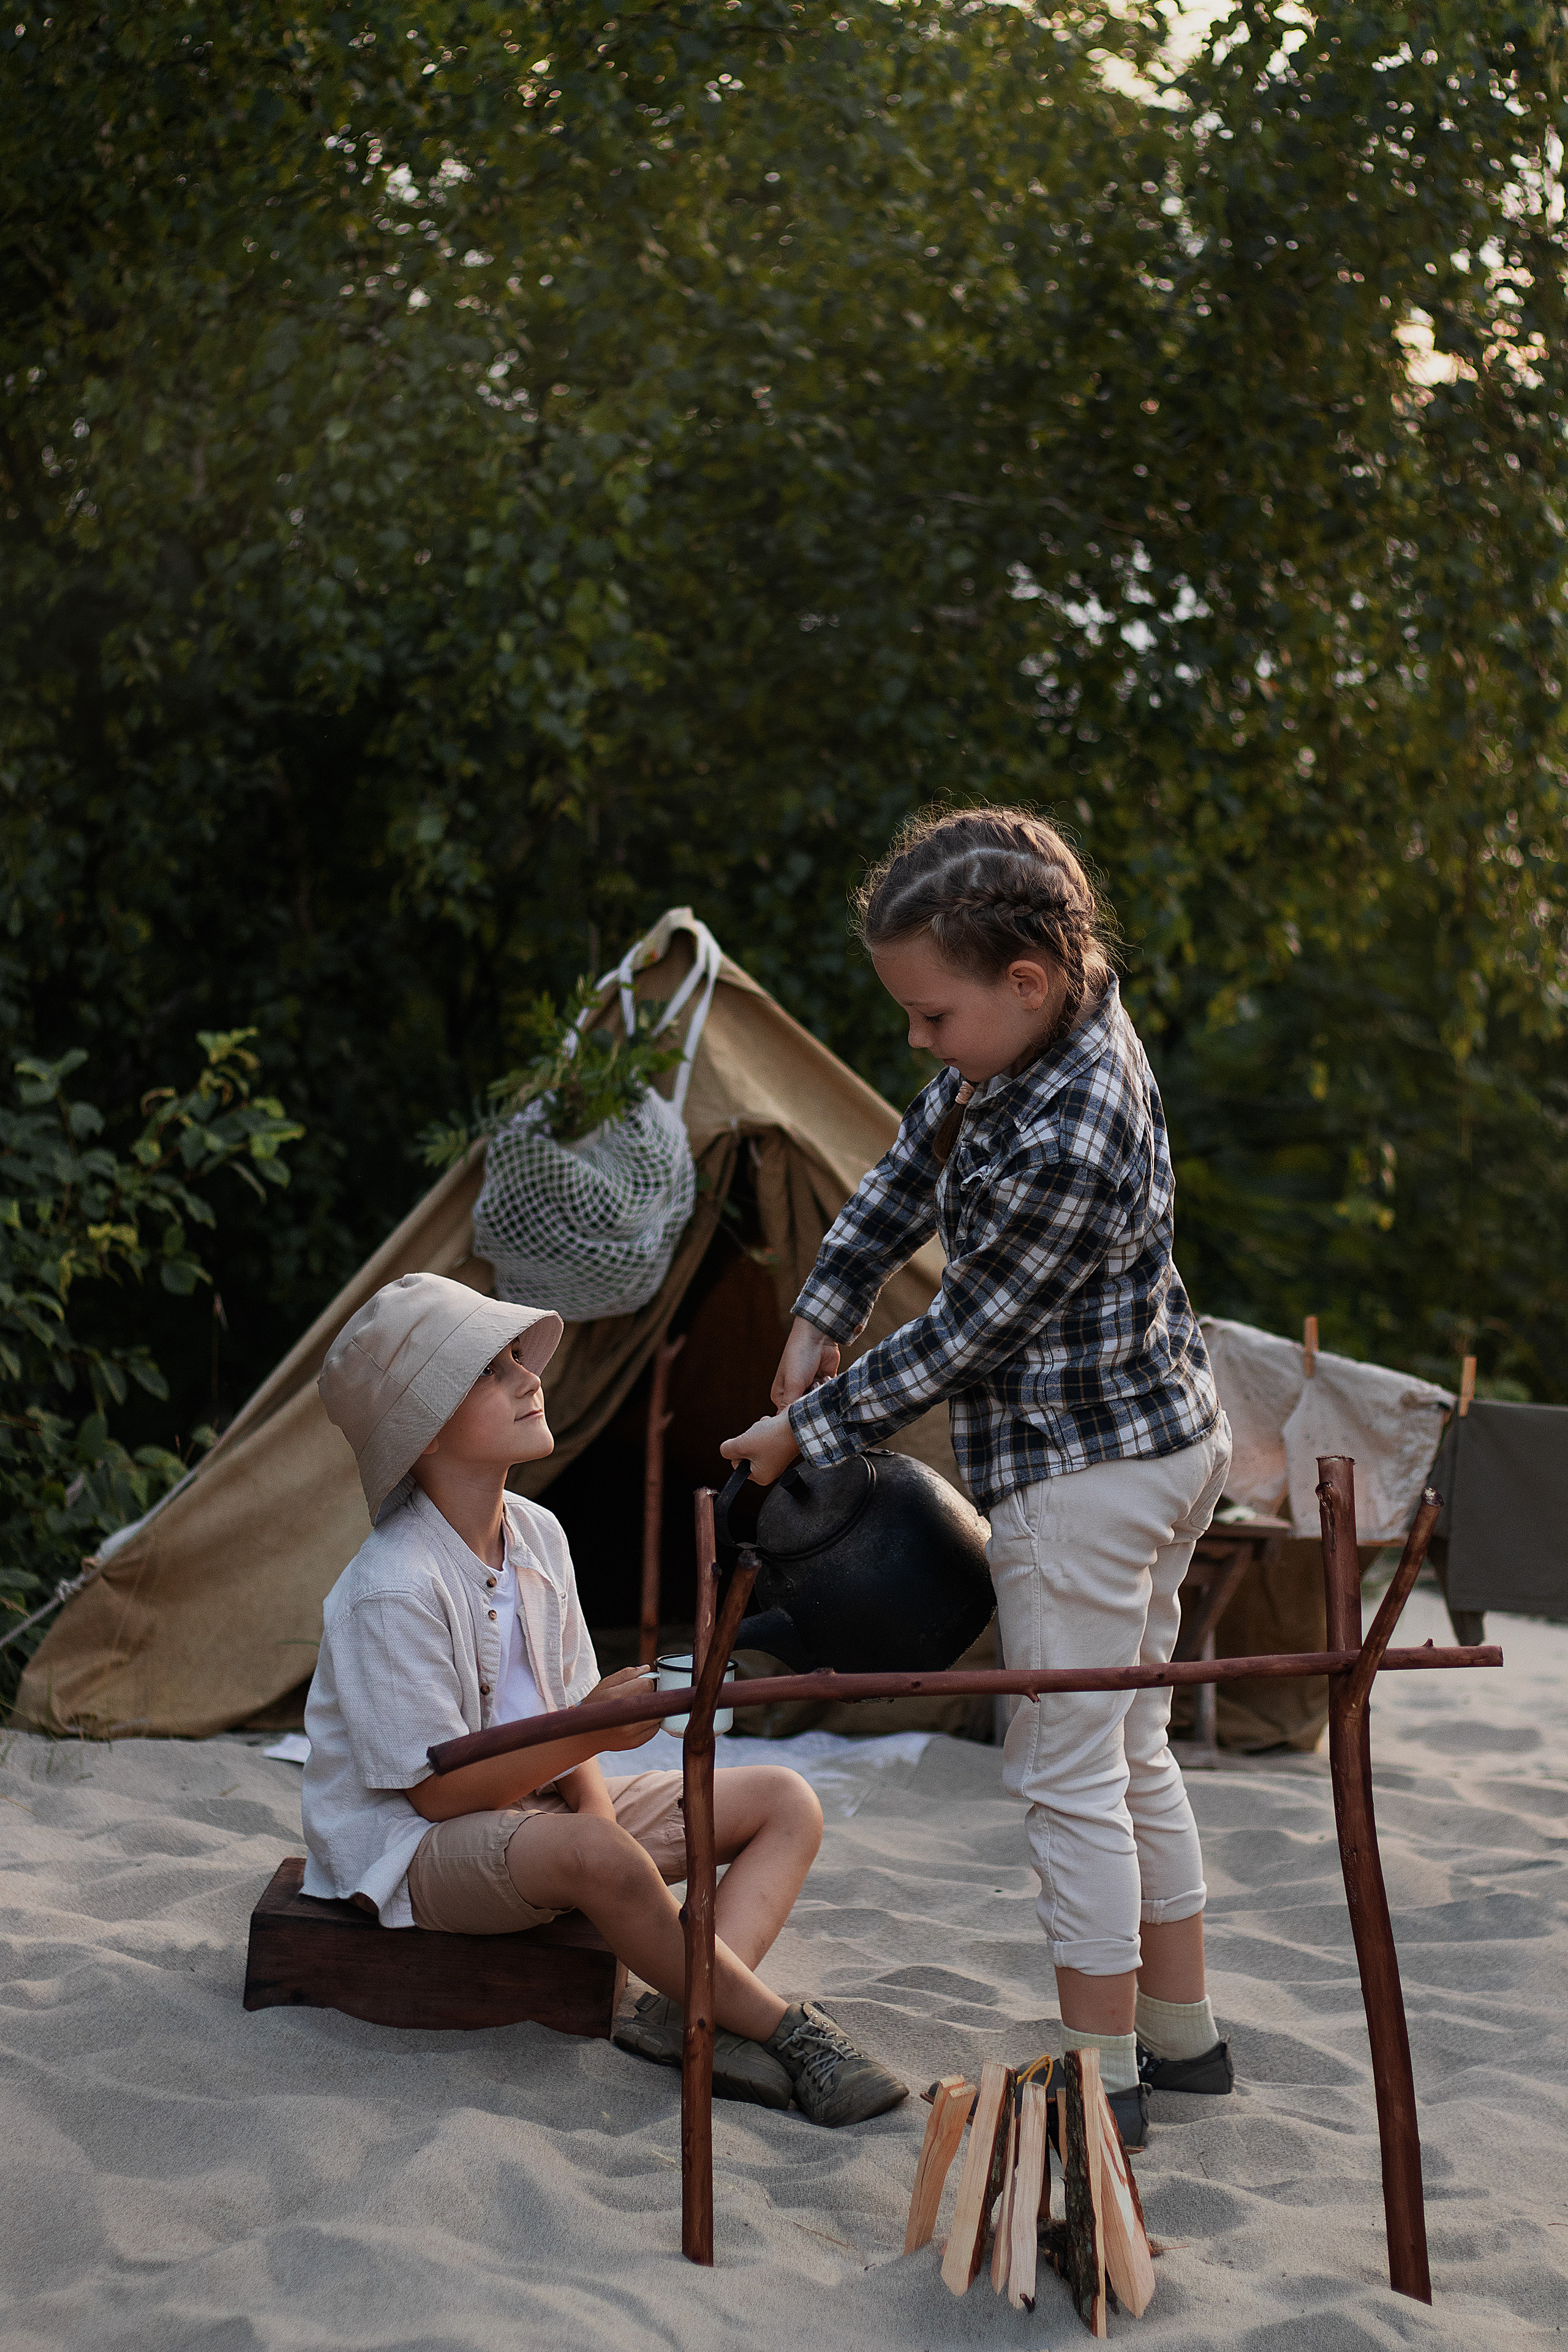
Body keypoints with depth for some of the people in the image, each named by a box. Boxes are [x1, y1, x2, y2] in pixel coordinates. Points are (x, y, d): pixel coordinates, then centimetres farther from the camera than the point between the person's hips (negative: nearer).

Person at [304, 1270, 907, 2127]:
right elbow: (440, 1790, -22)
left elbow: (567, 1717, 7)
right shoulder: (392, 1591, -23)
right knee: (597, 1857, -40)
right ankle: (787, 2027, -22)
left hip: (536, 1804, 9)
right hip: (413, 1842, -9)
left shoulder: (537, 1536, 2)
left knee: (784, 1803, 1)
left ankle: (686, 2015, -23)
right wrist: (586, 1735, -31)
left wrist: (600, 1813, -13)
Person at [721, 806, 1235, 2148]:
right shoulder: (1066, 1023, -1)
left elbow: (965, 1334, -19)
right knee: (1134, 1750, 18)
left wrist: (808, 1429, -8)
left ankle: (1102, 2080, 9)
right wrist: (823, 1314, 7)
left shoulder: (1061, 1146, -30)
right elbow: (910, 1168, 11)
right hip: (1172, 1436, 10)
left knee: (1069, 1774, 0)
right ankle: (1182, 2031, 29)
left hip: (1081, 1473, -10)